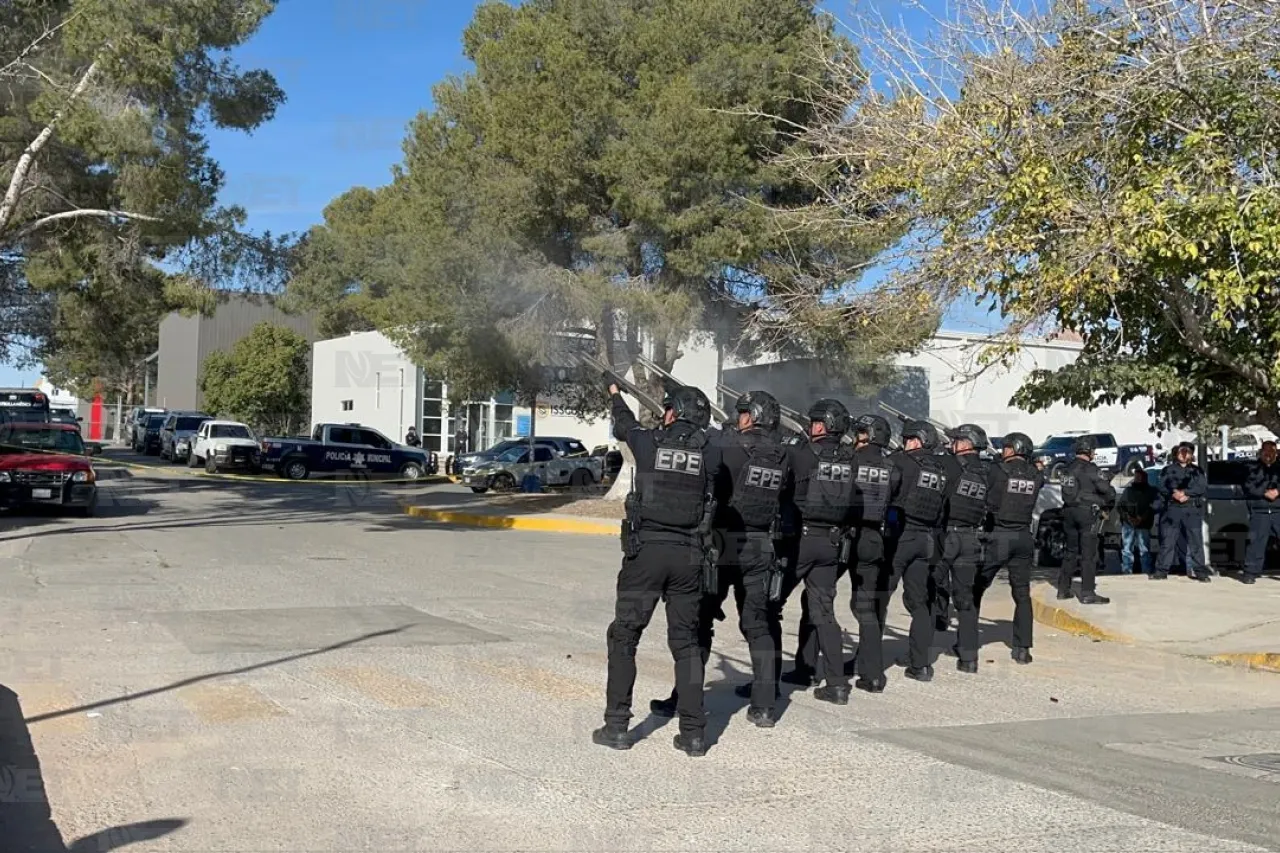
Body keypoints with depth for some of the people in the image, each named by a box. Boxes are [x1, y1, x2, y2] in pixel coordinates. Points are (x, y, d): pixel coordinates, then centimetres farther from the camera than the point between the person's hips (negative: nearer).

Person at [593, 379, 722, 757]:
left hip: (645, 550, -2)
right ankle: (694, 732, 11)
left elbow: (624, 425, 20)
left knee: (624, 637, 9)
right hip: (688, 555, 2)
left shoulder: (649, 441, -2)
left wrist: (614, 393, 41)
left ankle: (617, 725, 10)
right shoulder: (710, 453, 0)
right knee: (686, 641, 11)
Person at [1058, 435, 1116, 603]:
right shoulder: (1090, 469, -12)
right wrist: (1109, 504, 9)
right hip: (1086, 512, -7)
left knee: (1071, 552, 15)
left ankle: (1063, 589, 17)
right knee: (1088, 554, -3)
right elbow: (1107, 490, -12)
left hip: (1069, 511, 8)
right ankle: (1087, 593, -3)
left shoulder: (1069, 469, 12)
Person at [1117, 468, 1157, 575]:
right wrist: (1127, 516, -5)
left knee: (1144, 550, -8)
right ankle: (1126, 572, 1)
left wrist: (1142, 518, -13)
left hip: (1143, 525, -3)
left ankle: (1147, 573, -6)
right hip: (1128, 524, 3)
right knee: (1126, 549, -1)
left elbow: (1153, 507, 0)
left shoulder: (1151, 491, 10)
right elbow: (1119, 506, 13)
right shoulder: (1128, 490, 18)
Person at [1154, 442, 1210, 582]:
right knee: (1167, 540, 0)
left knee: (1196, 541, -2)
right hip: (1172, 509, 0)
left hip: (1192, 510, 0)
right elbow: (1163, 487, 2)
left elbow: (1202, 486, -1)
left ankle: (1199, 571, 1)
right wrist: (1175, 495, -16)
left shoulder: (1197, 470, 14)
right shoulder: (1168, 470, 13)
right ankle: (1161, 570, 4)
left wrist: (1185, 493, -13)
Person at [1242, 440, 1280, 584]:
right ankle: (1251, 571, 1)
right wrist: (1265, 492, -13)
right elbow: (1248, 487, -3)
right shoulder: (1254, 468, 7)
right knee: (1256, 542, -3)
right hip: (1259, 511, -2)